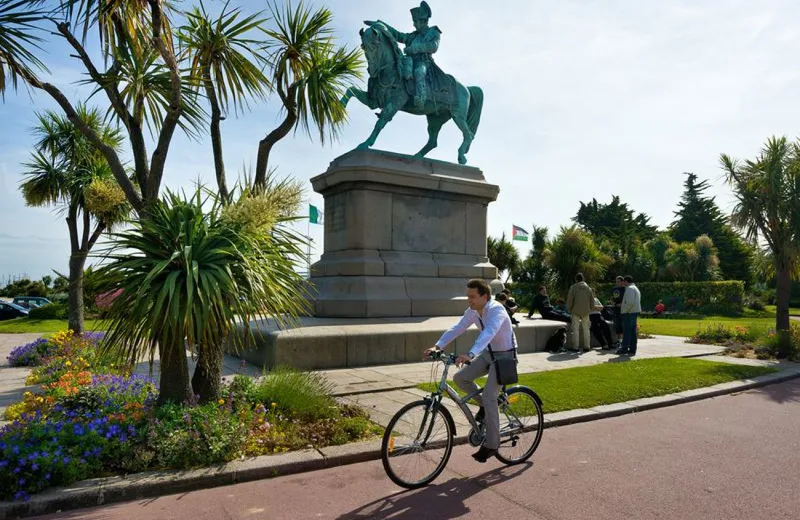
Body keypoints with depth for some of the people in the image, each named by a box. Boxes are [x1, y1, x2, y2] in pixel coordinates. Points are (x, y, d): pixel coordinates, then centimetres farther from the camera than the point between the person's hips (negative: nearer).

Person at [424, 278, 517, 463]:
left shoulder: (496, 310, -28)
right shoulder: (472, 312, -5)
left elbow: (488, 333, -44)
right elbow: (456, 329, -13)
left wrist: (470, 355, -58)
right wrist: (437, 346, -27)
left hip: (504, 355, -7)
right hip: (488, 353, 7)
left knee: (489, 397, -14)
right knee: (460, 378, -7)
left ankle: (491, 445, 0)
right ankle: (485, 405, 17)